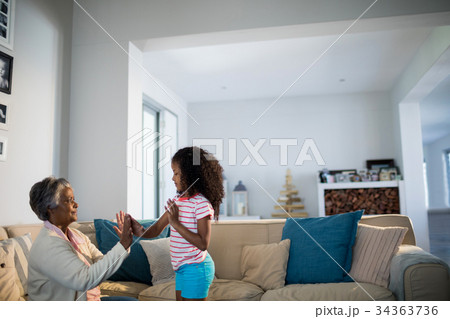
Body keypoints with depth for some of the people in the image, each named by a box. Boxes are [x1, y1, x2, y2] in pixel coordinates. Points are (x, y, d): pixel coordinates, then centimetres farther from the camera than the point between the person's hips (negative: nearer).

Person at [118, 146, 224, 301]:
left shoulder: (202, 204, -19)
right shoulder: (176, 201, 7)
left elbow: (203, 244, -24)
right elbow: (157, 229, 6)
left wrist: (176, 224, -25)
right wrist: (141, 231, -15)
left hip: (196, 269, -8)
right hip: (181, 268, 9)